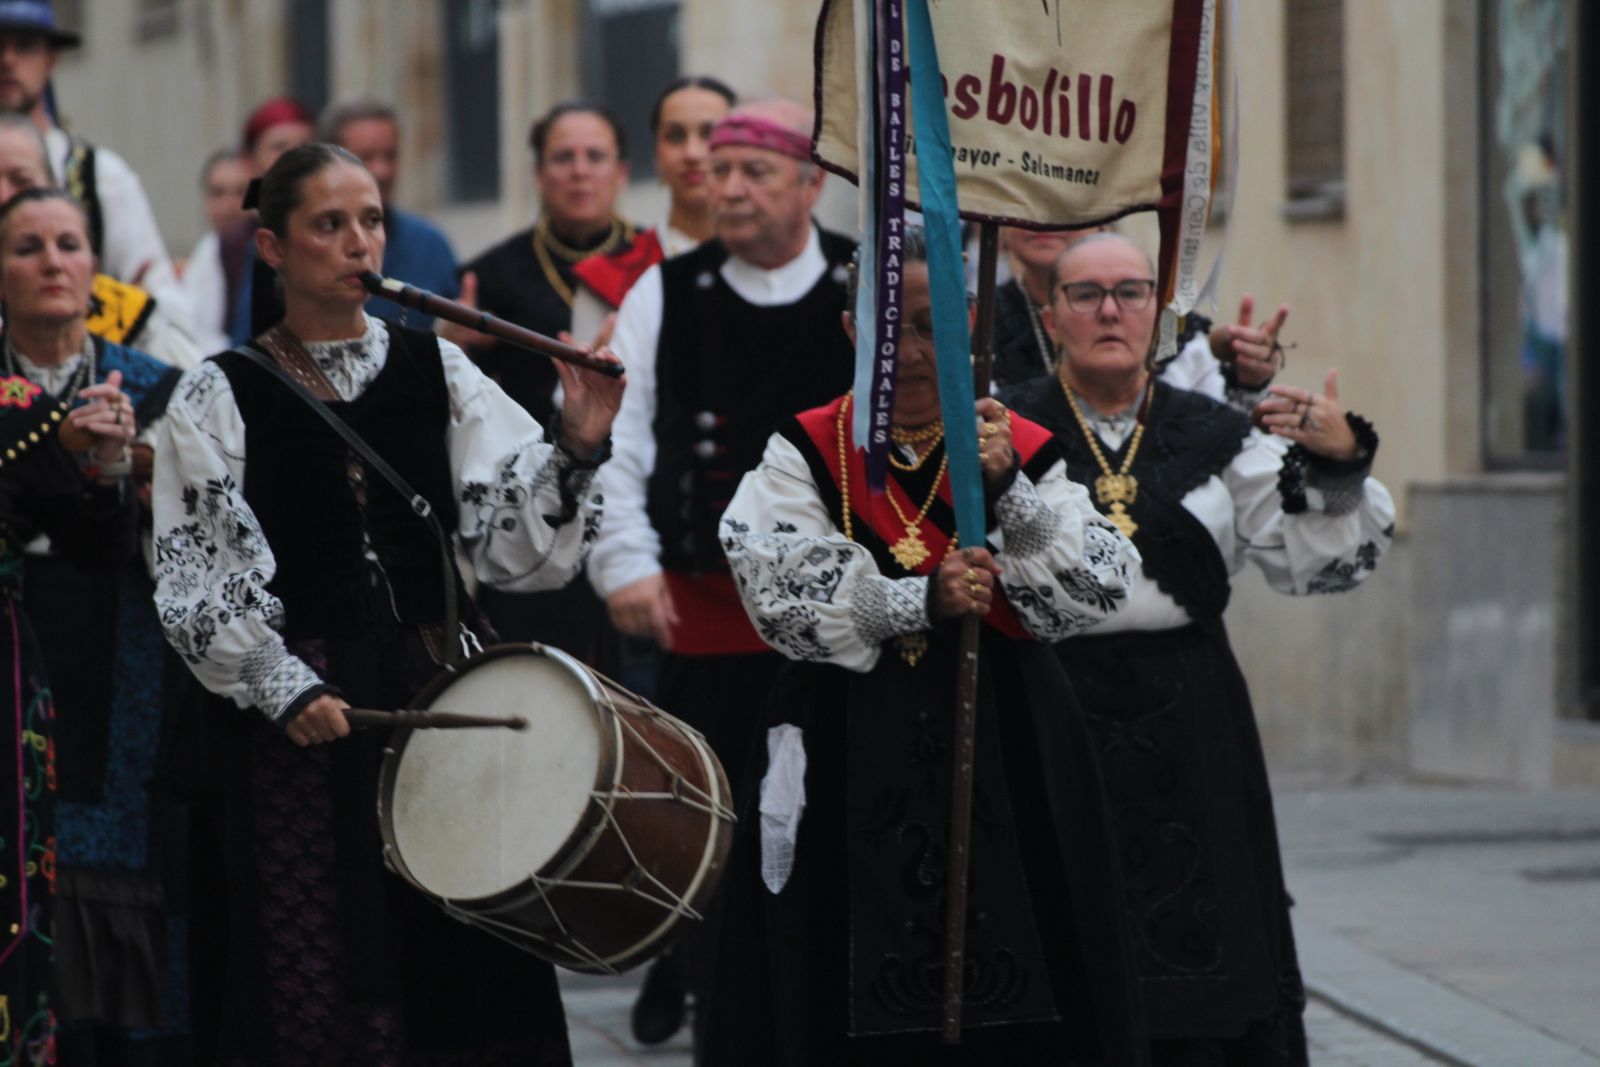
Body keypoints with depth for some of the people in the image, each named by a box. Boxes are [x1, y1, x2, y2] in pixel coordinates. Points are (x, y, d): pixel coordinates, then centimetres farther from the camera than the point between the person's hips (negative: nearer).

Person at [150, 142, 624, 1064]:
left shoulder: (435, 371, 7)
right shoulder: (220, 398, 1)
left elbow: (516, 538, 1)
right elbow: (197, 580, -3)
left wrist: (575, 447, -15)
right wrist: (284, 688, -14)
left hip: (442, 689, 2)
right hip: (297, 717, -2)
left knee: (468, 970, 0)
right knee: (322, 984, -1)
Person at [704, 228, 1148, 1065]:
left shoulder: (1022, 451, 6)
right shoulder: (805, 454, 4)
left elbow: (1098, 594, -6)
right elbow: (781, 590, -11)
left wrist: (1007, 488, -18)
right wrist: (922, 601, -22)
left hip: (1004, 755, 1)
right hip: (851, 764, -1)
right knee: (862, 999, 0)